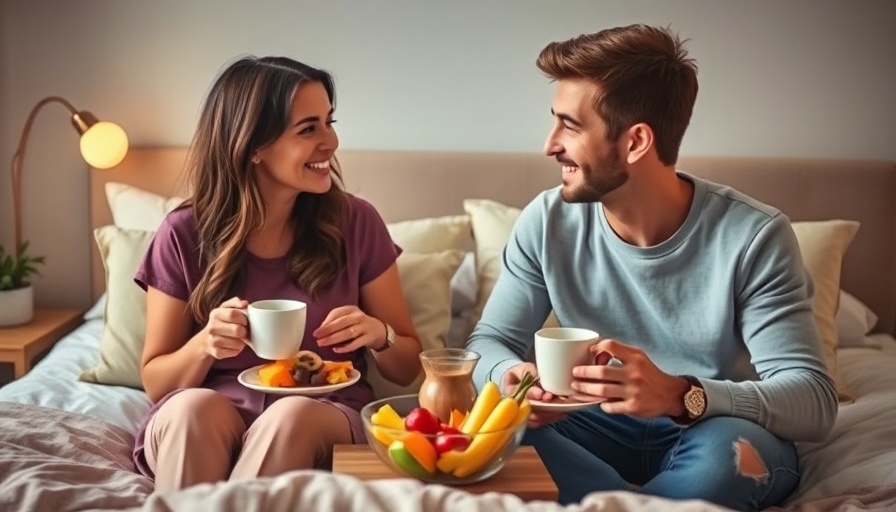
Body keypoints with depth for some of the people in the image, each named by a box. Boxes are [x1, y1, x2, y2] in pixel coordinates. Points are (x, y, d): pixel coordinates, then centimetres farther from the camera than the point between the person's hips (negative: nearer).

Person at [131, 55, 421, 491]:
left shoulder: (355, 222, -2)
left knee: (295, 414, -33)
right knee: (195, 408, -34)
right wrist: (204, 345, -16)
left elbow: (408, 366, 7)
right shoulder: (185, 234, -3)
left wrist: (379, 335, -15)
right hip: (203, 428, 0)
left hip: (324, 420, 1)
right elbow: (156, 382, 4)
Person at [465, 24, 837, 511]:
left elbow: (814, 401, -23)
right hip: (600, 427, 3)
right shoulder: (547, 222, -9)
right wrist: (508, 376, -29)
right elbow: (490, 340, -3)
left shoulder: (752, 236, -19)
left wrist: (682, 396, -41)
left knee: (728, 450, -37)